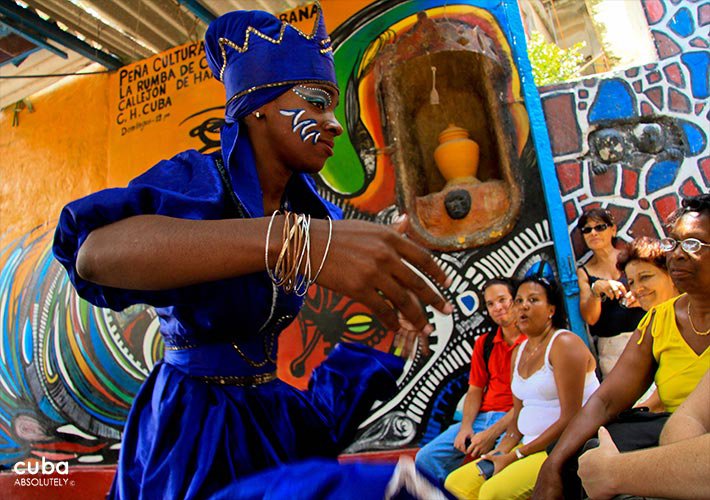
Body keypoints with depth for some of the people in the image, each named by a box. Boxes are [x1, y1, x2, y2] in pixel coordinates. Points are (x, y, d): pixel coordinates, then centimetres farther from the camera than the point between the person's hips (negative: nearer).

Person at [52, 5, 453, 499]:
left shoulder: (301, 203, -2)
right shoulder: (197, 179, -20)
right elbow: (95, 252, -42)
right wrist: (290, 237, -54)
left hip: (268, 416, 6)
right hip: (191, 429, -5)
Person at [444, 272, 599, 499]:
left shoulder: (564, 343, -11)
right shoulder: (519, 352, 14)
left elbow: (570, 418, -17)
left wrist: (516, 455, -16)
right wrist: (500, 452, -3)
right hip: (531, 447, 8)